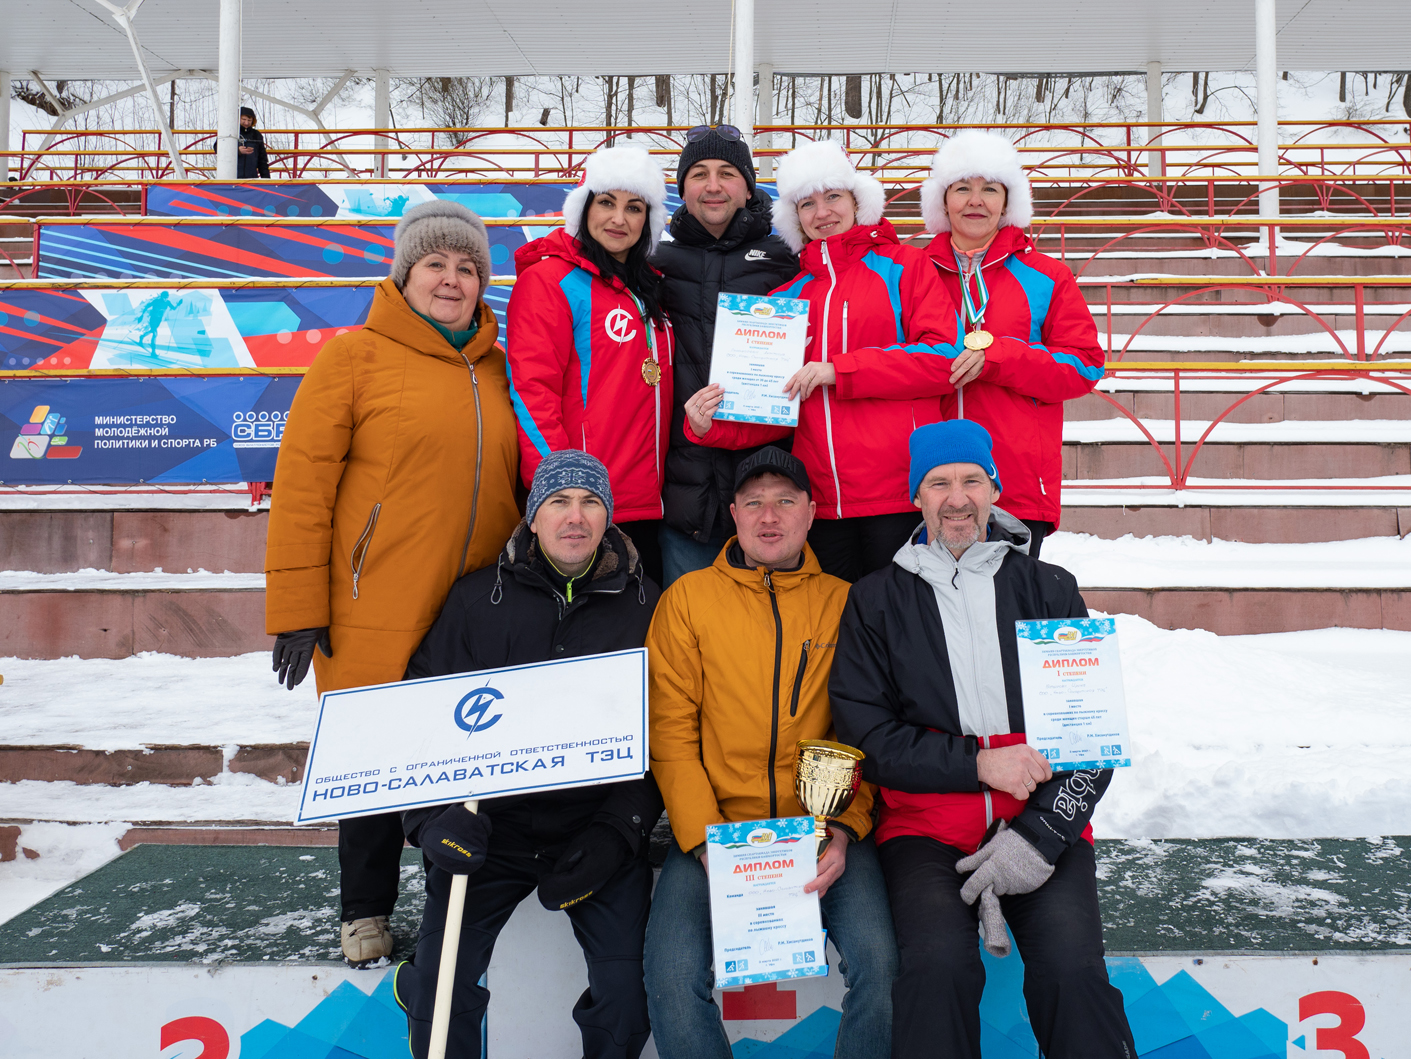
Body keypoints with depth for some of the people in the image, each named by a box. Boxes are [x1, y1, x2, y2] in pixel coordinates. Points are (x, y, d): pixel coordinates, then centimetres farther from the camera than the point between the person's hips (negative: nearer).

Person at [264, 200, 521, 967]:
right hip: (376, 615, -4)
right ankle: (366, 912, 28)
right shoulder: (353, 357, -3)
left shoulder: (499, 370, 11)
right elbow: (301, 484, -6)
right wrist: (297, 609, -10)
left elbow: (518, 484, 18)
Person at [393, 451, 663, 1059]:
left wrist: (618, 832, -10)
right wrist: (435, 815, -11)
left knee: (628, 1005, -11)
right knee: (440, 996, -11)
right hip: (491, 824, 1)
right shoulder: (478, 599, 4)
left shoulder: (643, 605, 3)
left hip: (598, 831, 0)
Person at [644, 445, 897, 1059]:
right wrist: (703, 838, -10)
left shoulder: (845, 603, 7)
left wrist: (845, 829, -10)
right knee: (673, 975, -21)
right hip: (716, 824, 0)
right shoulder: (688, 598, 5)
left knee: (879, 962, -21)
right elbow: (670, 730, 1)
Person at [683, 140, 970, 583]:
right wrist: (712, 426, -3)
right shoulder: (788, 296, 18)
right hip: (820, 500, 3)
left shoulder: (904, 265, 8)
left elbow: (944, 357, -5)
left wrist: (836, 370, -9)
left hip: (898, 494, -3)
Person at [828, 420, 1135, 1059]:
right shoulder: (877, 600, 8)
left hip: (1043, 820, 1)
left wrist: (1040, 832, -8)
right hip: (924, 821, -1)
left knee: (1072, 966, -24)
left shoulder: (1049, 589, 11)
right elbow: (865, 735, 2)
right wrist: (978, 764, -10)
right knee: (937, 962, -28)